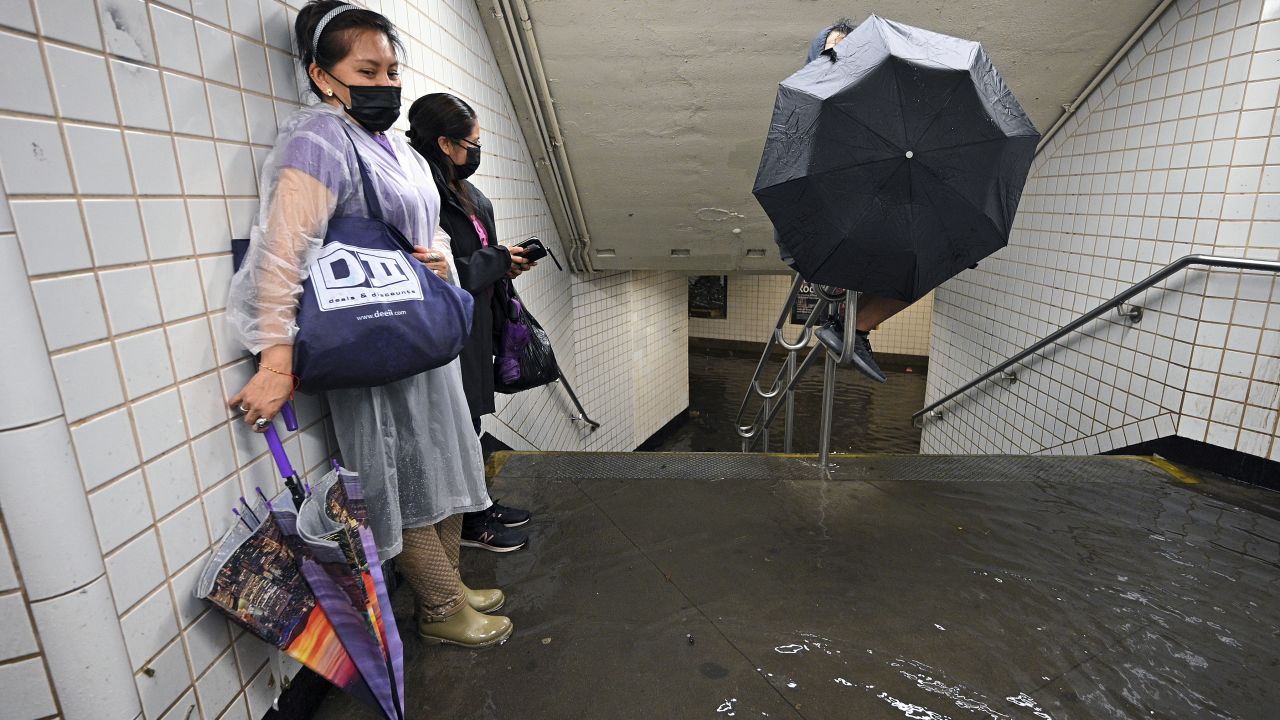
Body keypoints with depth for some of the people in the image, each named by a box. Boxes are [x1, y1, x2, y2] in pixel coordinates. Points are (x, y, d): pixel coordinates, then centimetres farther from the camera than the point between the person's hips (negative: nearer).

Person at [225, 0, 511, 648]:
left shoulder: (397, 148, 15)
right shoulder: (320, 140, -13)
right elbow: (283, 252, -23)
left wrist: (439, 262, 0)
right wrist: (276, 365, -27)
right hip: (376, 358, -9)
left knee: (443, 470, 18)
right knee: (405, 485, 4)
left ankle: (447, 587, 37)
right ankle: (441, 610, 24)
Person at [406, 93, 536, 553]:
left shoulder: (461, 191, 11)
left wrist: (505, 261, 1)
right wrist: (500, 259, -12)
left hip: (474, 327, 9)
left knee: (471, 420, 19)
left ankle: (478, 505, 35)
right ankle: (467, 523, 22)